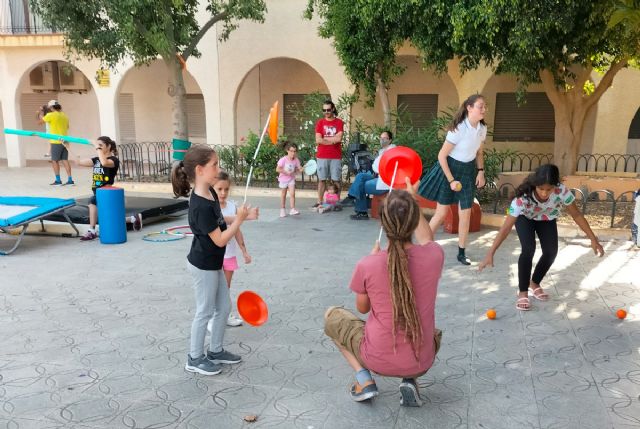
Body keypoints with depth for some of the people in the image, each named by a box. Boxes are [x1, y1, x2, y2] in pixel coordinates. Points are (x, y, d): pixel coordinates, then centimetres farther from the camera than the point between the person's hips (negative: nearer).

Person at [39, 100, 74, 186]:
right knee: (65, 160, 6)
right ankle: (70, 180, 1)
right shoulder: (65, 115, 9)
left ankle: (58, 180, 4)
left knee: (55, 161, 3)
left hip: (56, 142, -6)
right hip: (64, 141, 6)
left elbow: (40, 122, 2)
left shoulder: (51, 115, -9)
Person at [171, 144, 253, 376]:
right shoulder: (201, 206, -29)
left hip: (213, 264, 9)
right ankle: (195, 359, 26)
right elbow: (220, 240, -24)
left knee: (224, 307, 18)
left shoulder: (210, 193, -1)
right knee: (205, 312, 7)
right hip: (203, 266, -9)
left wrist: (240, 216, 4)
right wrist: (239, 219, -18)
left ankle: (216, 351, 35)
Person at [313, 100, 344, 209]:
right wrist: (333, 140, -6)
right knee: (321, 179, 4)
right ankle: (319, 202, 8)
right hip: (322, 156, 1)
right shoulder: (320, 122, 6)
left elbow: (339, 138, -10)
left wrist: (324, 138, -3)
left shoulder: (339, 122, 4)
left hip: (336, 157, -1)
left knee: (336, 180, 0)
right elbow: (318, 140, -4)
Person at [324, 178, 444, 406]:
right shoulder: (434, 256, -14)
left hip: (378, 359, -2)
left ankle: (364, 381, 8)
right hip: (421, 362, 2)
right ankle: (410, 381, 11)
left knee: (332, 315, 22)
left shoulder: (366, 265, -19)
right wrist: (412, 200, 21)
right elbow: (426, 240, 14)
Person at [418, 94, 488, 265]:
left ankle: (461, 253, 17)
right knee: (441, 213, -1)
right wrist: (451, 180, -19)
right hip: (450, 168, -6)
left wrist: (481, 171, -2)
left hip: (468, 171, 6)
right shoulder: (458, 129, -24)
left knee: (466, 213, 5)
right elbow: (441, 156, -20)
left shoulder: (482, 128, -4)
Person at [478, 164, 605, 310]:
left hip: (547, 219, 3)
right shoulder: (523, 197, -42)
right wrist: (490, 253, -44)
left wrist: (593, 240, -17)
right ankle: (522, 292, -7)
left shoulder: (562, 192, -36)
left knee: (551, 252, -10)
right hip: (525, 218, -3)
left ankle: (535, 283, 17)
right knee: (528, 249, -24)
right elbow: (506, 227, -41)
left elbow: (577, 215, -19)